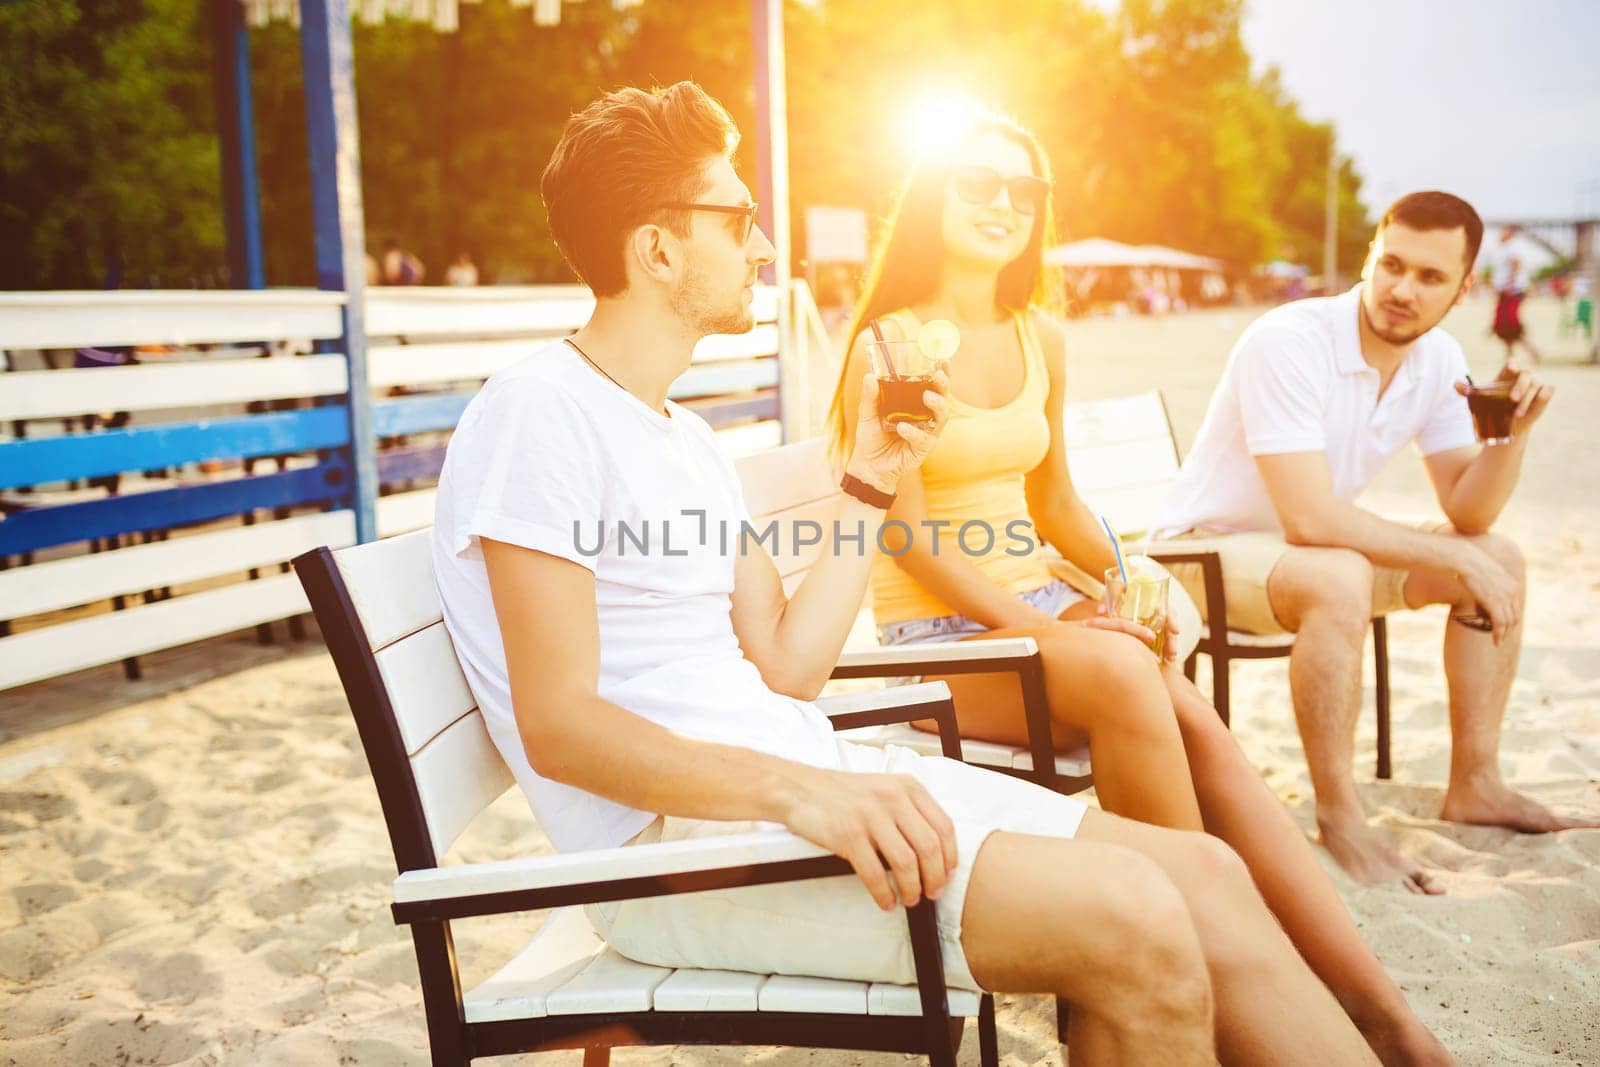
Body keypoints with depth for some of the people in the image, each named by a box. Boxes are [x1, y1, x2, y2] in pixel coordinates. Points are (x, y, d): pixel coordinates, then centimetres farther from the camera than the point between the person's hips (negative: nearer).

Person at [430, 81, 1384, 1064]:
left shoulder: (690, 441, 20)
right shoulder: (537, 412, -8)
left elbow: (788, 671, 13)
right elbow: (559, 726, -17)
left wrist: (875, 480, 11)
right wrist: (796, 788, -29)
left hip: (794, 780, 8)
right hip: (673, 834, -8)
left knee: (1203, 875, -5)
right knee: (1128, 918, -23)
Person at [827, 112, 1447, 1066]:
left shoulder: (1042, 339, 12)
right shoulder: (890, 346, -7)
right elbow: (907, 538, -12)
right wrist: (1039, 630, -20)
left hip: (1040, 599, 5)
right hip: (936, 635, -5)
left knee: (1202, 732, -23)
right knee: (1119, 670, -34)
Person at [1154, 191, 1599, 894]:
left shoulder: (1438, 360, -3)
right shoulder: (1288, 342, -27)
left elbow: (1469, 513, 1)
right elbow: (1309, 519, -32)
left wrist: (1512, 434, -17)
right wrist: (1454, 557, -26)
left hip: (1316, 546, 8)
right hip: (1207, 548, -8)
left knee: (1499, 559, 0)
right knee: (1340, 581, -37)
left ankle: (1474, 784, 9)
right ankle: (1339, 817, -23)